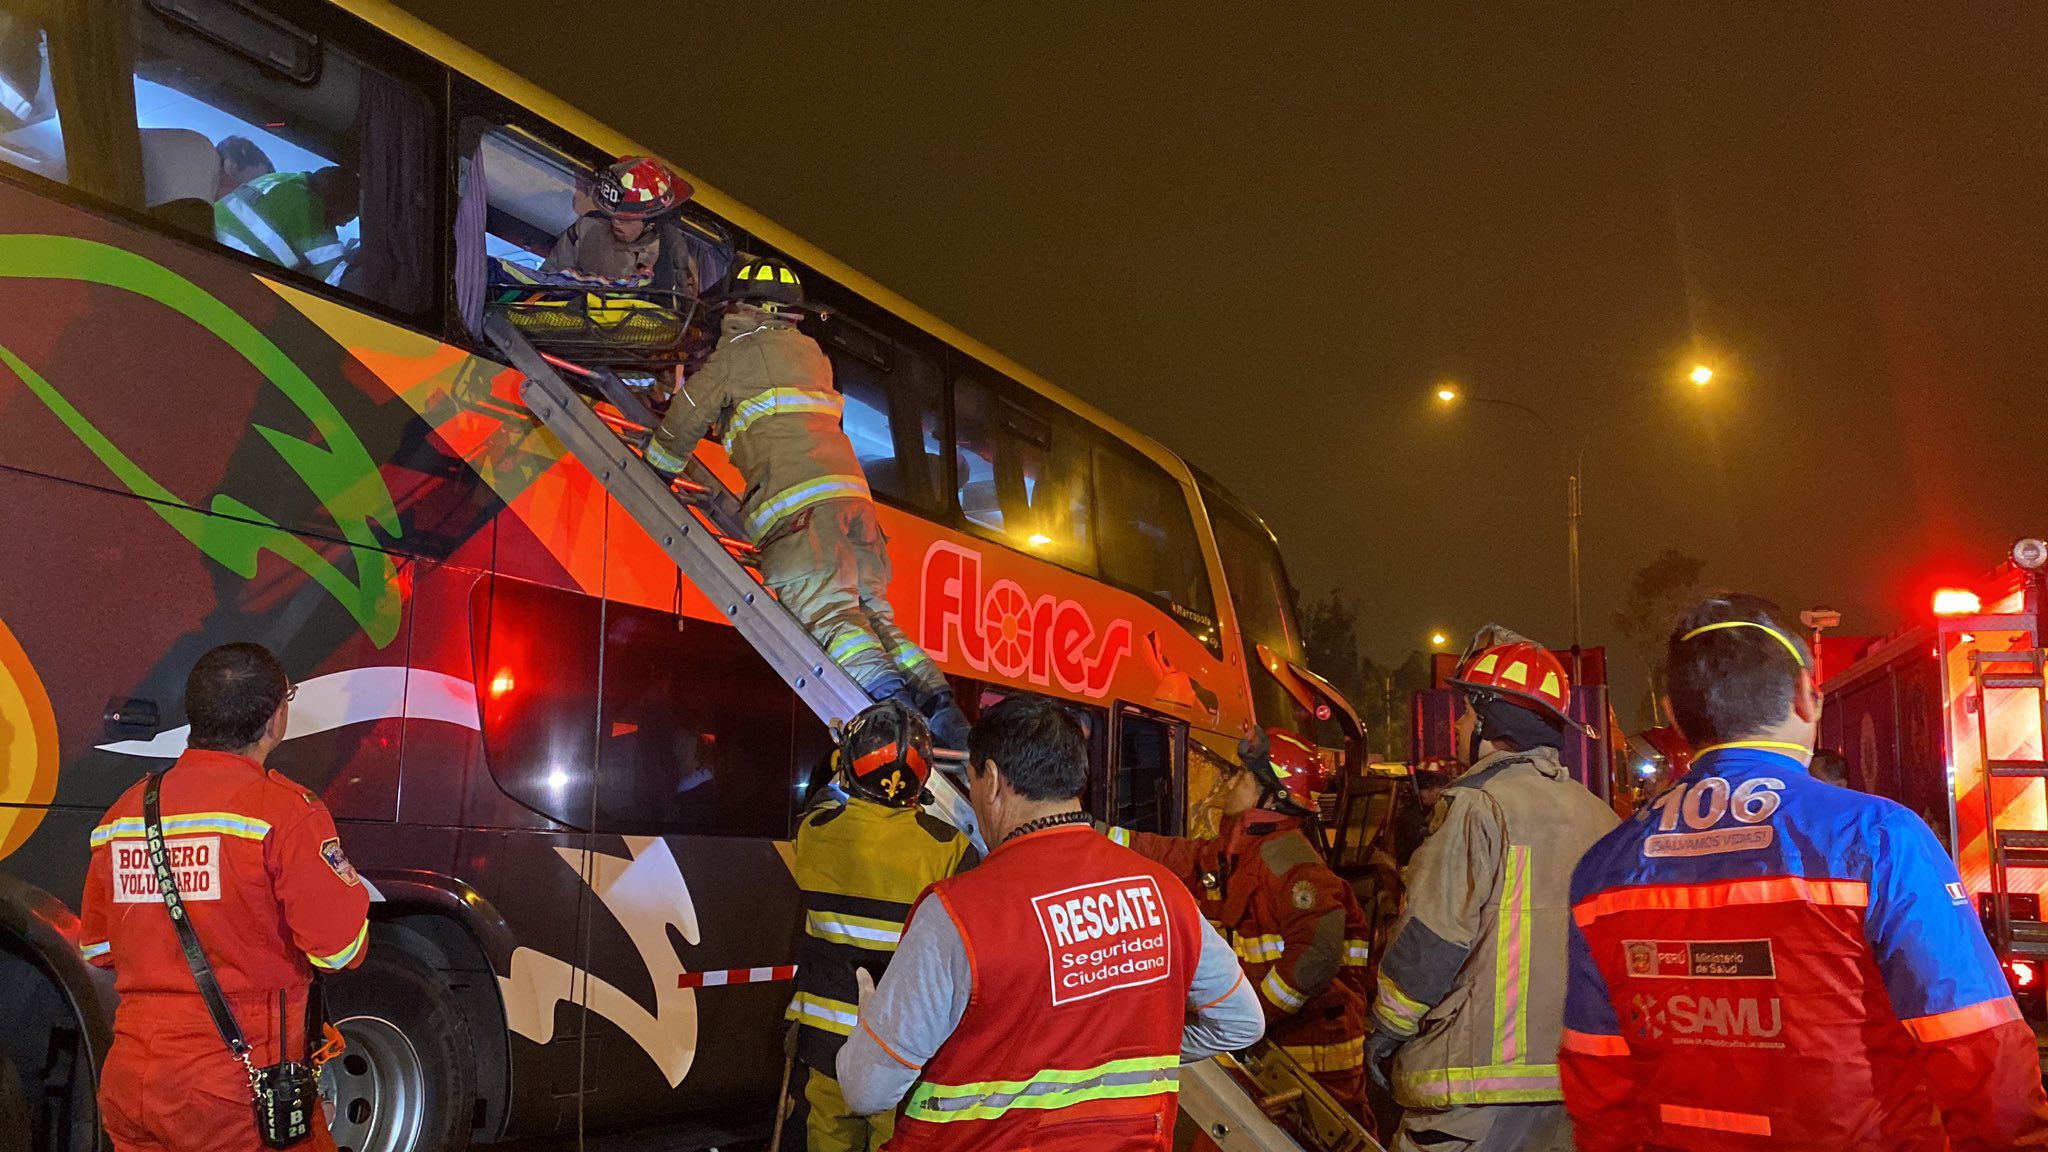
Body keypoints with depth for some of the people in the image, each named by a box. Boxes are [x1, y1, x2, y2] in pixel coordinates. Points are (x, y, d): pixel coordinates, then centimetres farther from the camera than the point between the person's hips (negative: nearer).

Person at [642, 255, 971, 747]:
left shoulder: (737, 355, 9)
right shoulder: (813, 356, 28)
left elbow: (684, 422, 17)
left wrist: (658, 470, 36)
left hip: (796, 503, -7)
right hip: (851, 490, 7)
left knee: (829, 613, -18)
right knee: (873, 611, 5)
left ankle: (892, 700, -38)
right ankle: (933, 697, -14)